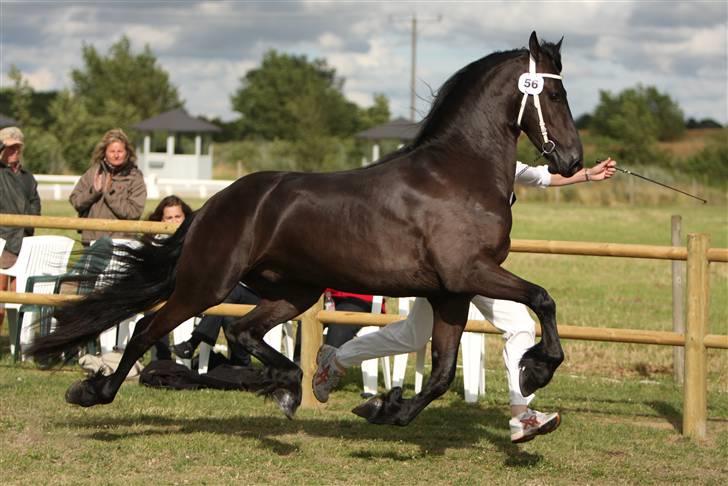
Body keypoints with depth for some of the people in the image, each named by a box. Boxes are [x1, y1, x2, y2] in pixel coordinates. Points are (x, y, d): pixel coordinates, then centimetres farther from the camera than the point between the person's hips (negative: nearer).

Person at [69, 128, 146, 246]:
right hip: (91, 239, 4)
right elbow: (75, 201, 6)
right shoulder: (93, 173, 9)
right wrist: (94, 191, -11)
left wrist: (109, 193, -14)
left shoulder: (135, 177, -1)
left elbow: (134, 212, -11)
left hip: (119, 241, -3)